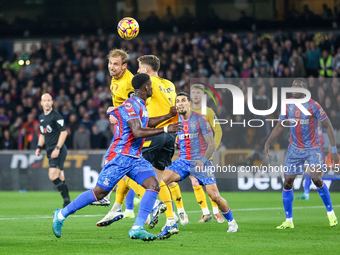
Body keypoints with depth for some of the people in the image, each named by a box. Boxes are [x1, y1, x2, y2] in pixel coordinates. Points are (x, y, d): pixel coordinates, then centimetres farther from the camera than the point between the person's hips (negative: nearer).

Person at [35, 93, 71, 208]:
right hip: (50, 150, 8)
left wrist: (57, 148, -18)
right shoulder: (41, 117, 16)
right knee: (60, 179, 6)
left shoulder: (56, 115, -9)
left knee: (53, 176, -18)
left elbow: (64, 132, -13)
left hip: (58, 150, -8)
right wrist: (39, 147, 14)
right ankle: (67, 202, 8)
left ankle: (66, 200, -14)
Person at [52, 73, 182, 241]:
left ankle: (137, 228, -16)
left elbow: (147, 123, 34)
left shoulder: (140, 104, 13)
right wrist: (165, 130, -25)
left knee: (153, 185, -12)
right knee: (99, 192, -3)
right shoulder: (130, 105, -17)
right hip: (120, 156, -9)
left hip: (135, 158, 9)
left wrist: (169, 116, 32)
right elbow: (138, 132, -28)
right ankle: (61, 214, 13)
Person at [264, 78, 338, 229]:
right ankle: (288, 221, 9)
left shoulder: (313, 106, -13)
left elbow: (328, 126, -9)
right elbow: (280, 126, 13)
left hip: (313, 148, -5)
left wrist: (334, 149, -13)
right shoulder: (288, 105, 1)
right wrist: (268, 142, 1)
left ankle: (331, 213, 0)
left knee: (316, 179, -20)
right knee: (287, 182, -2)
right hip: (295, 149, 5)